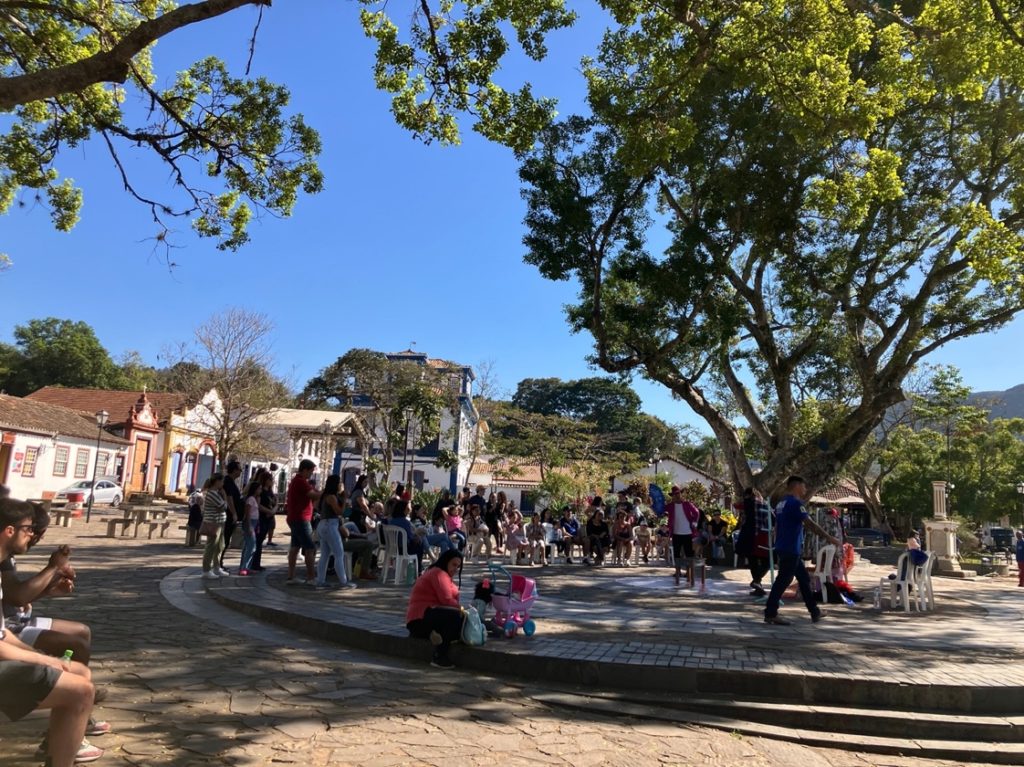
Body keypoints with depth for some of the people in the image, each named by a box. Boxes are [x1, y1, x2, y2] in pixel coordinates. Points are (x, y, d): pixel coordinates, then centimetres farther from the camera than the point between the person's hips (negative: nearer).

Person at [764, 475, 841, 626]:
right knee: (783, 581, -5)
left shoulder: (781, 504, 15)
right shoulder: (795, 503, -14)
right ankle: (770, 614, -2)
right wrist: (829, 538, -16)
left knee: (804, 579, 15)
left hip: (784, 548, 10)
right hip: (791, 549, -10)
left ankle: (814, 611, 21)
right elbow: (810, 524, -20)